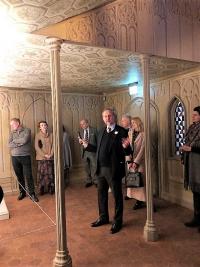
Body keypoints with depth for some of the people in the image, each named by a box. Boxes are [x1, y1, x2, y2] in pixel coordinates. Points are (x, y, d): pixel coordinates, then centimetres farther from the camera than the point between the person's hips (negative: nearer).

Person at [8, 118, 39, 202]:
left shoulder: (27, 130, -2)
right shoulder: (12, 133, 10)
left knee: (28, 176, -2)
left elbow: (24, 140, -18)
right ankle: (22, 192, 26)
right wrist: (20, 143, -13)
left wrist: (14, 141, -3)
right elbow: (9, 145, -2)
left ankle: (32, 194, 8)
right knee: (19, 176, 12)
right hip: (14, 157, 4)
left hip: (25, 157, -4)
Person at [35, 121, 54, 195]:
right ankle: (41, 190, 11)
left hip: (50, 158, 2)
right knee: (41, 174, 1)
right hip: (41, 158, -2)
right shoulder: (38, 135, -1)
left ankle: (51, 189, 13)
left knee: (50, 174, 3)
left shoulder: (51, 135, 7)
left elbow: (53, 145, 5)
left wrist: (50, 154, -8)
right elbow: (36, 147, -6)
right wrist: (44, 155, -11)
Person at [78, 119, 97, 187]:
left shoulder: (94, 130, -3)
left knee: (94, 167, 1)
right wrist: (80, 141, -14)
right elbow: (80, 141, 10)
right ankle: (88, 181, 24)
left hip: (92, 151, -4)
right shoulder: (80, 131, 8)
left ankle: (95, 181, 15)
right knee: (86, 167, 11)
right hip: (84, 151, 4)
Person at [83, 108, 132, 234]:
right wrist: (87, 145, 10)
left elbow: (127, 152, -14)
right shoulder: (101, 131, 11)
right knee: (102, 194, 20)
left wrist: (125, 147, -35)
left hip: (114, 169, -7)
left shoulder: (122, 131, -10)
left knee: (117, 196, 9)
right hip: (101, 169, 7)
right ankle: (103, 217, 40)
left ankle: (117, 221, 28)